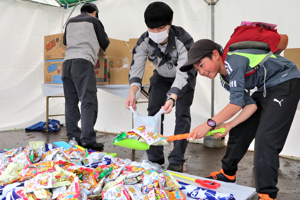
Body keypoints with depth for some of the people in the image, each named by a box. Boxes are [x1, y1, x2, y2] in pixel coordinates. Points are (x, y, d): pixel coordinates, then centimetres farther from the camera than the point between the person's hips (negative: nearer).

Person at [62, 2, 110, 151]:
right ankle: (87, 140, -17)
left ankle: (73, 137, 8)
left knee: (71, 102, 8)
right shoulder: (94, 21, 11)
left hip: (67, 62, 6)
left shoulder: (70, 22, 25)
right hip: (83, 61, -6)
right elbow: (105, 43, 15)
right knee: (88, 101, -10)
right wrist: (97, 46, 37)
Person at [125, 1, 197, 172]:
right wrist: (132, 92, -52)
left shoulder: (184, 40, -37)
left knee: (182, 114, -13)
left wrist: (172, 98, -60)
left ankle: (177, 160, -5)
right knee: (153, 112, -3)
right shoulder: (144, 41, -26)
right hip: (161, 77, 4)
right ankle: (155, 157, 9)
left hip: (184, 78, -3)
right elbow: (136, 69, -32)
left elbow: (183, 73, -44)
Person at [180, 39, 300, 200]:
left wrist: (209, 124, -27)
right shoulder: (225, 79, 1)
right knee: (239, 131, 10)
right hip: (265, 90, 9)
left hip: (286, 83, -9)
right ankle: (228, 174, 29)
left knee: (265, 139, -18)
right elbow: (251, 104, -3)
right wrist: (228, 126, -12)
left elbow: (236, 103, -30)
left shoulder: (234, 61, -26)